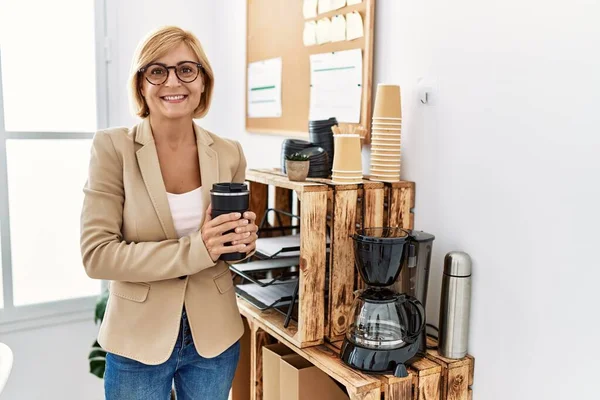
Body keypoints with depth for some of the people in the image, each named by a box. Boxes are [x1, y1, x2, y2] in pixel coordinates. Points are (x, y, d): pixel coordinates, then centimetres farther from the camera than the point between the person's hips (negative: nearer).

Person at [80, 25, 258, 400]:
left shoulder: (229, 153, -3)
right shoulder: (112, 147, -12)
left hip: (215, 335, 3)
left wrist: (243, 240, -13)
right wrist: (196, 249, -26)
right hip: (139, 340, -2)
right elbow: (97, 254, -17)